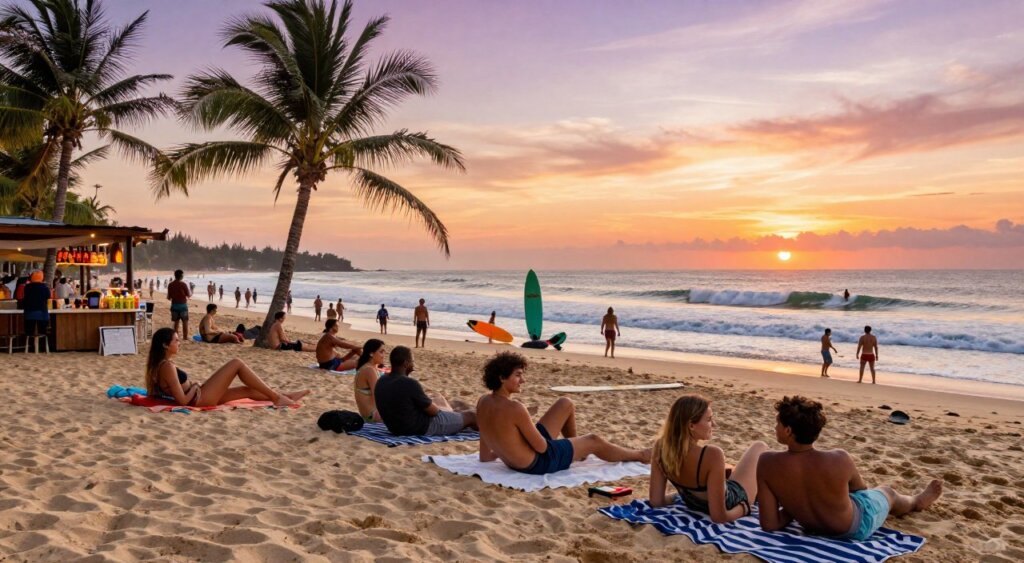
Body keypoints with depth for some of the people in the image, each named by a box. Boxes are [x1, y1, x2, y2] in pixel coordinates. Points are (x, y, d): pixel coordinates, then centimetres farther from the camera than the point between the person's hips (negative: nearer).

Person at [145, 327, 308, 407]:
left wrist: (192, 386, 12)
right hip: (200, 399, -10)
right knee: (237, 363, -8)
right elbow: (183, 400, -22)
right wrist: (195, 387, -5)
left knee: (247, 390, 13)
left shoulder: (159, 364, 10)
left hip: (200, 397, 10)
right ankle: (276, 396, -3)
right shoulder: (168, 366, -19)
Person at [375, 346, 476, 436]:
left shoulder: (380, 383, -4)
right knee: (469, 415, 8)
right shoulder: (410, 383, -29)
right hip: (422, 428, -9)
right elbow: (433, 411, -16)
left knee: (438, 398, 30)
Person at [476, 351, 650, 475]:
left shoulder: (483, 403, -7)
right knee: (594, 441, 15)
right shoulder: (515, 408, -32)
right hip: (537, 463, -8)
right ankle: (640, 456, 40)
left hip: (515, 462, 8)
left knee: (566, 404, 19)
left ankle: (576, 448, 44)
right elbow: (542, 447, -21)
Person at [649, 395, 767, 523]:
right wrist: (743, 508, -14)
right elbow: (719, 517, -34)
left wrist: (676, 496, 5)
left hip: (693, 504, 4)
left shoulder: (660, 447, -23)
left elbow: (656, 501, -15)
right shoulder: (712, 455, -40)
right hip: (728, 505, -4)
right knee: (759, 447, 18)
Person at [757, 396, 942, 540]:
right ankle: (917, 501, 65)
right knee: (887, 492, 32)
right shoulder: (840, 459, -32)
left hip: (812, 530, 2)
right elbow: (861, 489, -7)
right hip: (856, 528, -2)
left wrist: (794, 506, -7)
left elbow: (769, 525, -25)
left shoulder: (767, 463, -30)